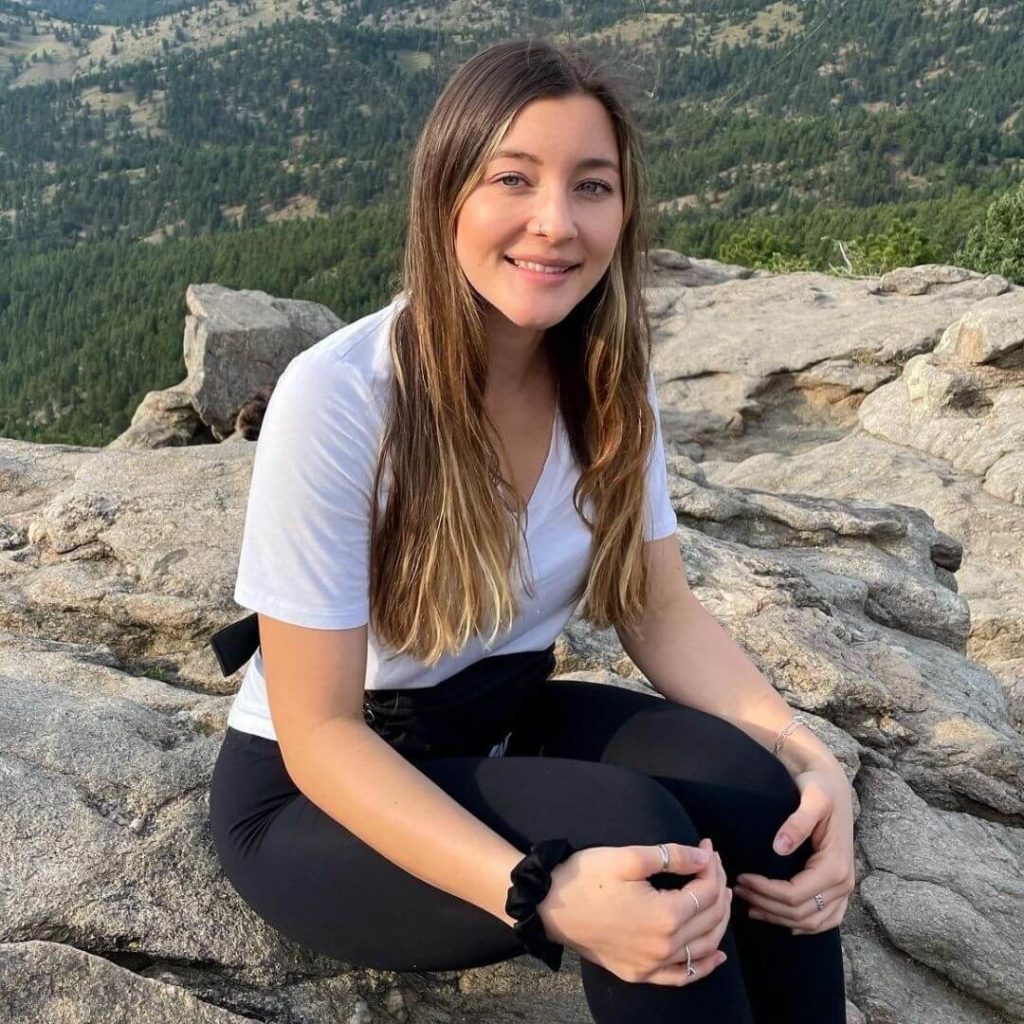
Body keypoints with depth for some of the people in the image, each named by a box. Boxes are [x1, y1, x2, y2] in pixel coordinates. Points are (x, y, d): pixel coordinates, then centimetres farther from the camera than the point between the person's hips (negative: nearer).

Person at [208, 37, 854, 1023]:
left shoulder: (609, 380, -8)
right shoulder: (336, 395, -26)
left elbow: (662, 613, -3)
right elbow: (320, 731, -23)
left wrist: (808, 754, -21)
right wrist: (539, 891, -36)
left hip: (502, 730, 5)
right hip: (320, 794, -4)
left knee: (753, 789, -22)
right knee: (628, 825, -29)